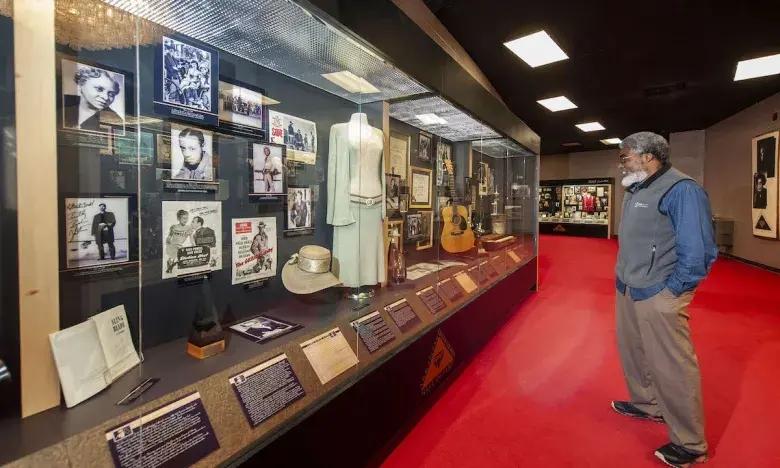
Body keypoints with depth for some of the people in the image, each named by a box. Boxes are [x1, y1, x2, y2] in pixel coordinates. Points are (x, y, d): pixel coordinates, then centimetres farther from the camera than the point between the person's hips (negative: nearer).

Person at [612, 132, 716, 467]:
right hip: (627, 289, 9)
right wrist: (625, 278, 14)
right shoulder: (637, 190, 11)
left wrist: (672, 291, -15)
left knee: (672, 368, 4)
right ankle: (646, 404, 44)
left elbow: (698, 250, -20)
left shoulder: (681, 189, -16)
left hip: (657, 296, -9)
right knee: (633, 352, 22)